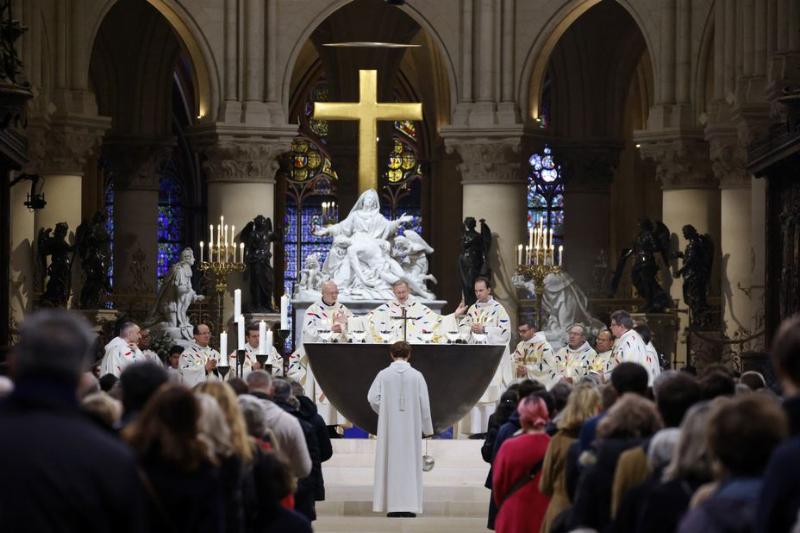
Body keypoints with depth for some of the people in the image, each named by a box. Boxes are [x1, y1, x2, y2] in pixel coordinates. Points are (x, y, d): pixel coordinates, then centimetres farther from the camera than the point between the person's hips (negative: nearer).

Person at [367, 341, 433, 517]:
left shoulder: (383, 375, -5)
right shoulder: (416, 376, -5)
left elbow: (372, 398, -7)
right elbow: (424, 403, -4)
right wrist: (427, 427, 6)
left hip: (389, 426, 0)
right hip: (411, 427, 0)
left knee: (391, 463, 7)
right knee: (410, 463, 4)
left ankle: (393, 505, 6)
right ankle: (409, 505, -1)